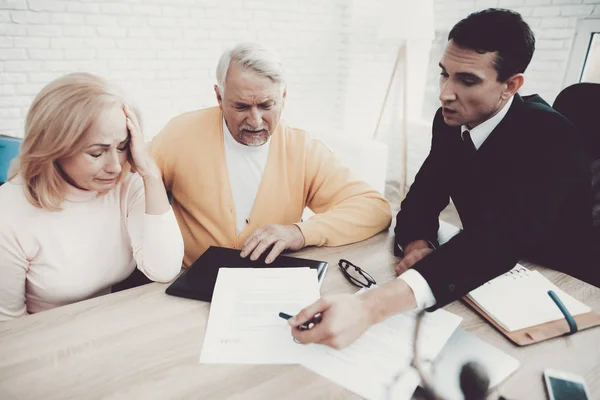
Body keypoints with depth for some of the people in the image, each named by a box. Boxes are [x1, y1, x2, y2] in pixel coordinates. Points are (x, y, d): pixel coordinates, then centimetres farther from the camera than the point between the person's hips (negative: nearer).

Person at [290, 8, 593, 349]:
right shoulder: (452, 121, -6)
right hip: (486, 274, 5)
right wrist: (417, 244, -25)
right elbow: (423, 196, -1)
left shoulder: (550, 140, -26)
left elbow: (497, 240, -40)